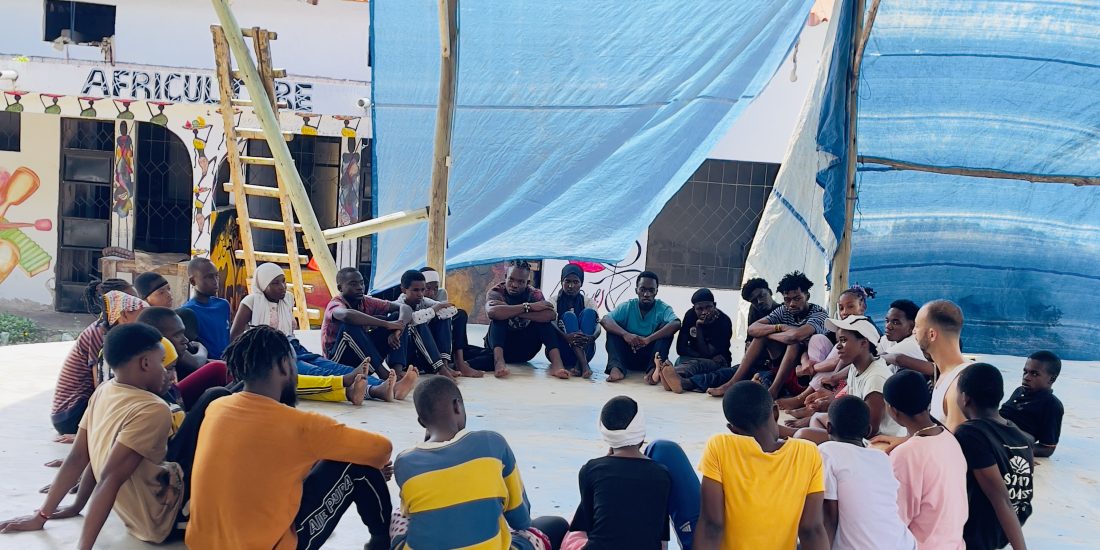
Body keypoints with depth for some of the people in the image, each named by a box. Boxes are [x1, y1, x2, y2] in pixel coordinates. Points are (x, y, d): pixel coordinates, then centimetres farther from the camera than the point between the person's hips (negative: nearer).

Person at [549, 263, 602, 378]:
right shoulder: (554, 300, 5)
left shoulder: (588, 301, 9)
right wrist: (566, 337, -37)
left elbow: (598, 326, -8)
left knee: (588, 313, -18)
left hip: (584, 350, 2)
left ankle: (579, 365, -37)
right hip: (560, 352, -1)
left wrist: (592, 337, -34)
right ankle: (584, 365, -45)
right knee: (569, 316, -23)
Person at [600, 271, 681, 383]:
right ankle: (617, 368, -35)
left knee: (665, 327, -21)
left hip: (650, 357, -1)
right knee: (613, 328, -17)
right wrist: (625, 334, -37)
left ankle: (653, 369, -38)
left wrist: (648, 339, -39)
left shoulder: (662, 308, -6)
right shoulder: (627, 306, -2)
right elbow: (605, 320, -18)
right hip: (628, 357, 1)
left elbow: (676, 324, -28)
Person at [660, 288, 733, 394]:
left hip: (717, 363, -3)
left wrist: (699, 328, -27)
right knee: (680, 360, -33)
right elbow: (680, 348, -8)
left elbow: (707, 354, -19)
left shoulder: (724, 321, -16)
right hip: (691, 359, 3)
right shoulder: (690, 315, -4)